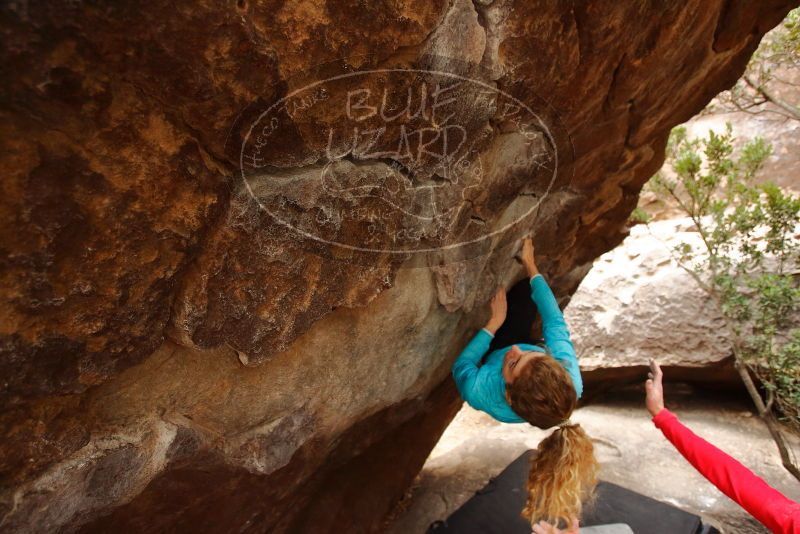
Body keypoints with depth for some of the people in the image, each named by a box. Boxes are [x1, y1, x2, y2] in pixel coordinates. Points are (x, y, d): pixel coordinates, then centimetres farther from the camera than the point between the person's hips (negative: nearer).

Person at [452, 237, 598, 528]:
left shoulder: (482, 393, -50)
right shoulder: (569, 370, -44)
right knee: (524, 292, 9)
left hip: (490, 360, -1)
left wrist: (494, 322, -24)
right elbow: (555, 323, -25)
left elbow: (460, 366, -25)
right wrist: (531, 267, -17)